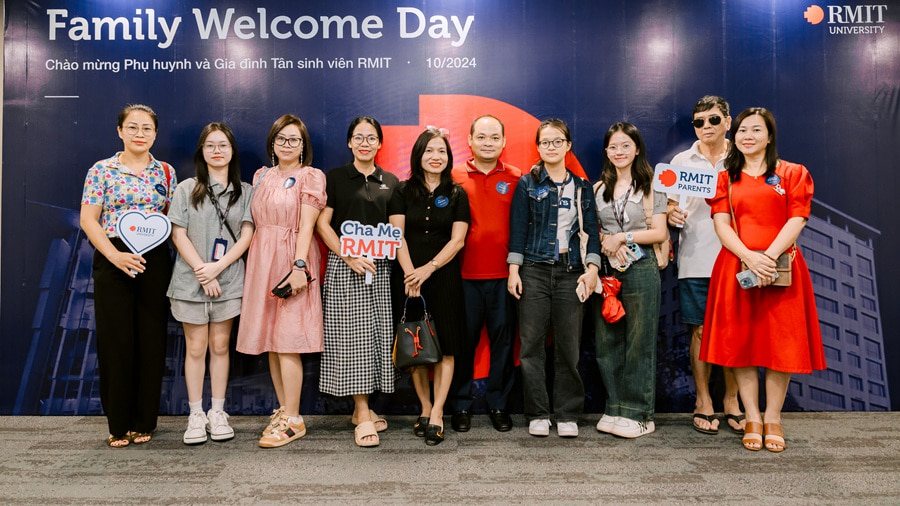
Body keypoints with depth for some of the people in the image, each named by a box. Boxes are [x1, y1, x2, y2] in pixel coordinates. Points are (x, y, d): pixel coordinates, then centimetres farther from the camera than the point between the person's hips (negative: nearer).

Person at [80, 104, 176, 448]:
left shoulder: (166, 172, 9)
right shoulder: (101, 170, 3)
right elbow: (88, 219, -3)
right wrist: (114, 254, -15)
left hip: (155, 262, 2)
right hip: (112, 261, -2)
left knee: (151, 340, 4)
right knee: (115, 340, 1)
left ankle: (144, 422, 17)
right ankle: (119, 424, 14)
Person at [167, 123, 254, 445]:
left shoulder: (245, 192, 7)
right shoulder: (187, 189, 4)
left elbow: (246, 235, -1)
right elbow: (179, 235, -2)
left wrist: (218, 267, -12)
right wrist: (201, 271, -12)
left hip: (228, 281, 1)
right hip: (191, 281, -1)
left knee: (220, 346, 7)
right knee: (196, 348, 4)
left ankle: (217, 413, 17)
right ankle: (196, 416, 13)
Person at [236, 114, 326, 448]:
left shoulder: (310, 176, 0)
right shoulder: (261, 176, 17)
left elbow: (307, 224, -10)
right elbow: (255, 223, 16)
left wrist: (299, 265, -20)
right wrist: (253, 264, 7)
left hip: (292, 262, -6)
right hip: (261, 261, 6)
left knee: (287, 341, -8)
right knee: (269, 340, 7)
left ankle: (292, 420, 0)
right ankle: (284, 410, 18)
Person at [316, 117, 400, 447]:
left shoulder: (390, 182, 12)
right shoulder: (335, 178, 4)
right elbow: (322, 224, -2)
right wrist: (349, 257, -12)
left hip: (381, 268, 3)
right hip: (344, 267, -3)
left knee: (377, 335, 4)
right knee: (352, 336, -5)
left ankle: (362, 407, 18)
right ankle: (363, 417, 0)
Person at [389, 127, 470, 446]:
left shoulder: (457, 195, 5)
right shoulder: (403, 192, 7)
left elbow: (457, 240, -2)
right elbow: (397, 236, 0)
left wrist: (429, 268, -13)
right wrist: (409, 273, -12)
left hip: (444, 277, -1)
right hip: (409, 277, 1)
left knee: (445, 347, -3)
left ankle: (436, 415, 4)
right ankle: (425, 408, 16)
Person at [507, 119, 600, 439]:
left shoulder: (582, 187, 12)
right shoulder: (527, 184, 6)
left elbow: (591, 229, 8)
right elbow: (517, 228, 2)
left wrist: (592, 268, -3)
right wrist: (513, 270, -5)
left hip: (570, 272, 2)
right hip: (534, 271, -1)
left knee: (569, 346, 2)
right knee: (532, 344, 0)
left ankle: (567, 415, 14)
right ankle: (538, 414, 12)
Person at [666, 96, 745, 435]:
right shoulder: (681, 162, 9)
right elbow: (671, 207, 10)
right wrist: (671, 214, -13)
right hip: (695, 262, 0)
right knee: (700, 332, 3)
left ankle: (732, 401, 18)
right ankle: (703, 402, 16)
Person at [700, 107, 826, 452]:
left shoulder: (793, 174, 9)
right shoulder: (725, 178, 13)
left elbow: (796, 220, -3)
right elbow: (721, 223, 0)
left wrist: (769, 256, -17)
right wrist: (750, 257, -16)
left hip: (781, 269, -1)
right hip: (736, 268, 1)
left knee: (781, 344, 1)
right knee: (740, 343, 1)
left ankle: (773, 419, 15)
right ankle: (752, 419, 13)